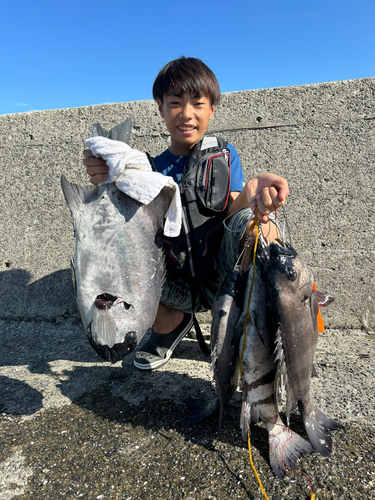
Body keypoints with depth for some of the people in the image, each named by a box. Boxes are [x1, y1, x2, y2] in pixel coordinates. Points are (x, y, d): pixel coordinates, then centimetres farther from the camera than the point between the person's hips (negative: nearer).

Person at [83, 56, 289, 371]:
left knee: (257, 224, -31)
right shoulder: (154, 169, 6)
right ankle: (171, 323, 9)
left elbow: (229, 211, -13)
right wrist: (109, 185, -27)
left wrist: (250, 193, -36)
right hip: (181, 287, 2)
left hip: (224, 280, -2)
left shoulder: (224, 154, 3)